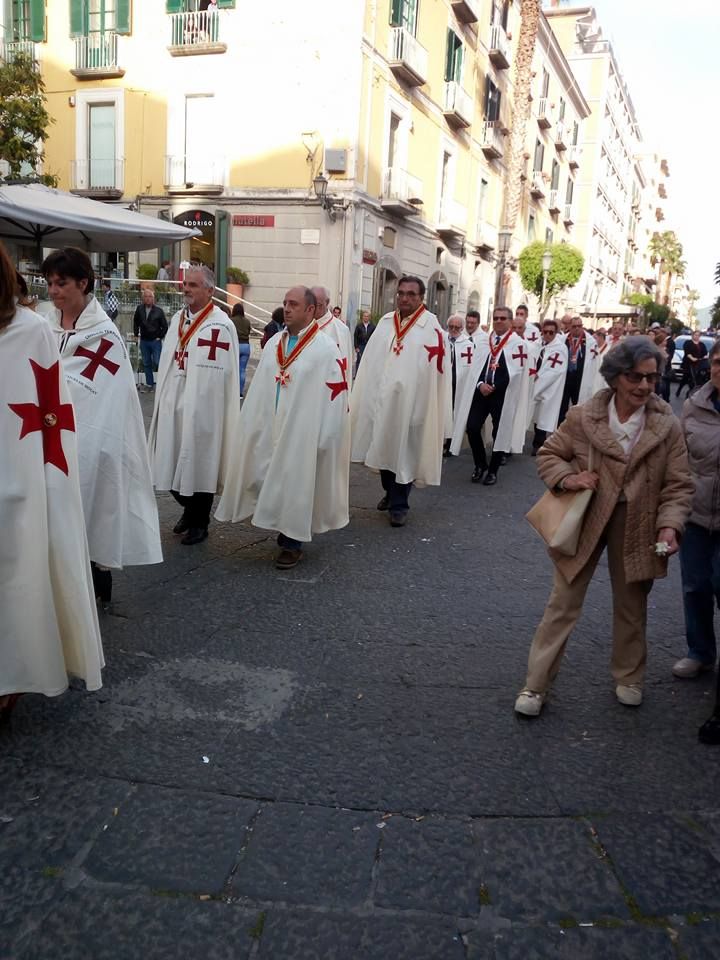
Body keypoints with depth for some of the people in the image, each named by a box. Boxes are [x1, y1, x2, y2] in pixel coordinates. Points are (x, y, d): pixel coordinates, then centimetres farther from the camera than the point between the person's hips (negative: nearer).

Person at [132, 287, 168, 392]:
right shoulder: (139, 309, 0)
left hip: (156, 341, -3)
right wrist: (136, 334, 11)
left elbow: (165, 326, -2)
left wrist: (160, 337, -4)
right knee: (146, 364, 10)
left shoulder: (159, 311, -8)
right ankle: (149, 384, 19)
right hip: (143, 341, 4)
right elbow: (135, 322, 16)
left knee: (157, 362, -5)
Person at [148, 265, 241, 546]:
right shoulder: (178, 319, 11)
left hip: (202, 409, -7)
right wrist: (163, 400, 14)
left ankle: (199, 523, 20)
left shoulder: (220, 326, -15)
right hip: (173, 407, 7)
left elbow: (217, 375, -18)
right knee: (172, 466, 14)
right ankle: (189, 509, 36)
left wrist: (192, 405, -17)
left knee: (199, 467, 4)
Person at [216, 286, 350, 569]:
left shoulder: (327, 349, -10)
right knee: (272, 484, 11)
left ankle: (292, 544, 19)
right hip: (268, 430, 6)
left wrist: (324, 438, -13)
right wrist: (252, 425, 10)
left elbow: (335, 397, -11)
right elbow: (260, 388, 12)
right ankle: (285, 533, 29)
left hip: (302, 432, -5)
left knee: (295, 485, 4)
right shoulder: (274, 343, 8)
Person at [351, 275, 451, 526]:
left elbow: (435, 371, -11)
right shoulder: (385, 322, 8)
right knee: (383, 448, 16)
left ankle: (399, 504, 12)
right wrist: (365, 396, 6)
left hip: (411, 401, -5)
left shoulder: (431, 328, -9)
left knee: (404, 453, 2)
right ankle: (390, 492, 35)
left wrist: (429, 408, -14)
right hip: (380, 398, 5)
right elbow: (371, 360, 9)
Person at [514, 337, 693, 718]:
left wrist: (669, 526, -18)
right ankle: (536, 684, 17)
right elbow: (548, 454, 3)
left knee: (631, 606, 19)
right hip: (584, 521, -1)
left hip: (637, 527, 2)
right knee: (563, 603, 5)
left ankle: (628, 678, 42)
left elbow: (678, 485, -4)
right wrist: (567, 477, -17)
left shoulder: (667, 426, -7)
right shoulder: (583, 417, -9)